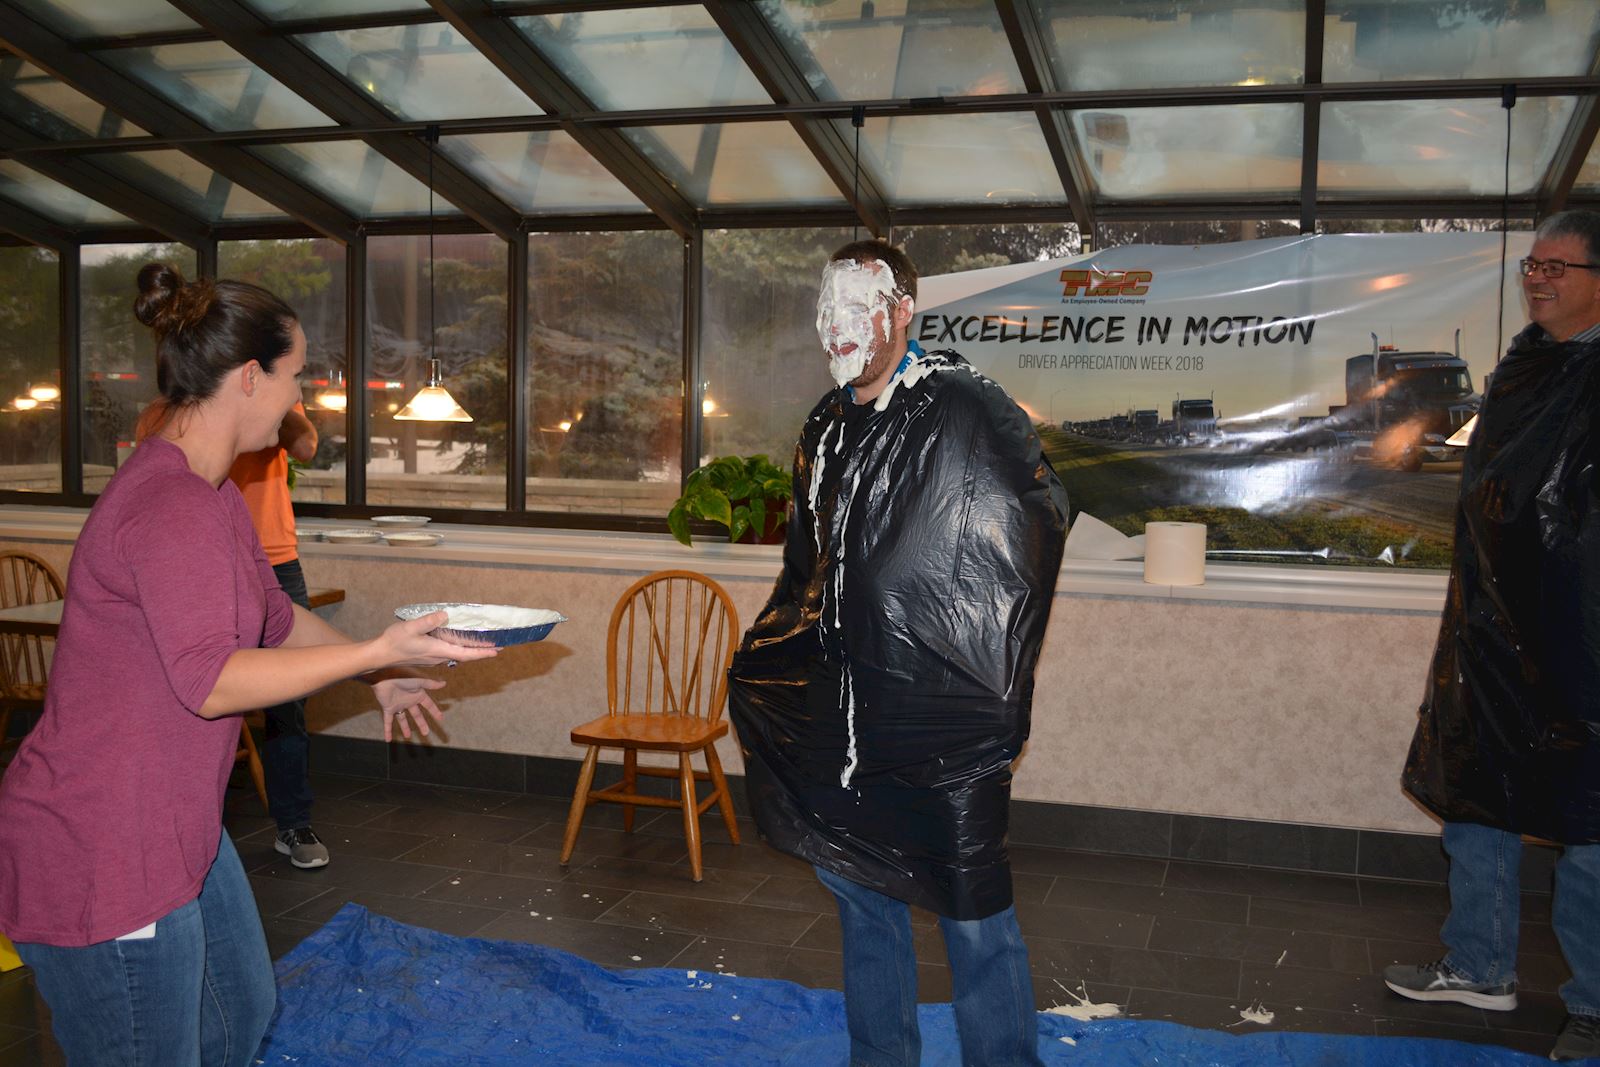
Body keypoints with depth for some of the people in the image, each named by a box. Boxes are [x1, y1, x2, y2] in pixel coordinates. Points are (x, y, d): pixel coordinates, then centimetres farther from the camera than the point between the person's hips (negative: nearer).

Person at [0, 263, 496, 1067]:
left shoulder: (208, 493, 11)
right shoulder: (173, 508, -24)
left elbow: (275, 618, 21)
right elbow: (211, 682, -29)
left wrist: (379, 676, 20)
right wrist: (379, 653, -26)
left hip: (174, 832, 11)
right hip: (101, 860, -11)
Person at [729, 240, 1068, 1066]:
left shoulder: (967, 410, -9)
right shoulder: (826, 427, 13)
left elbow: (1037, 527, -8)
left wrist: (995, 689, -8)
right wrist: (764, 659, 18)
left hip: (942, 721, -7)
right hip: (843, 719, 7)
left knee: (972, 915, 0)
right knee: (862, 896, 17)